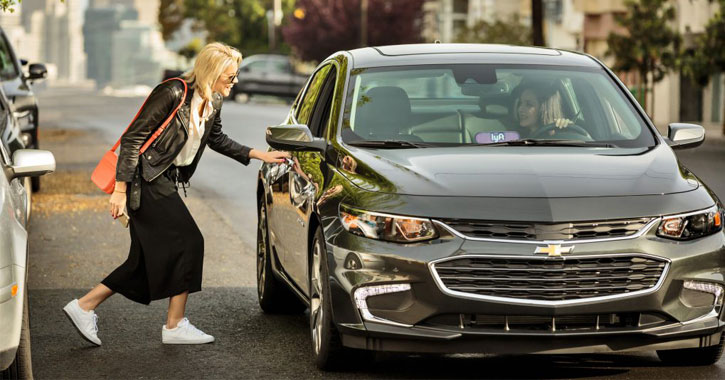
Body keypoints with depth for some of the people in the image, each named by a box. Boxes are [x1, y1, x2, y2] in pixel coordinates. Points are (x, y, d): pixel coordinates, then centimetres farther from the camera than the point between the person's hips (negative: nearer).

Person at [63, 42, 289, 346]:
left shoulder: (212, 103, 6)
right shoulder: (173, 94, -19)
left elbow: (217, 140, 27)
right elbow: (132, 138, -18)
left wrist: (259, 155, 21)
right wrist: (121, 189, -19)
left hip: (165, 182, 9)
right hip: (146, 181, -9)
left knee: (149, 259, 7)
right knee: (188, 243, -9)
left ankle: (84, 306, 13)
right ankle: (175, 326, 0)